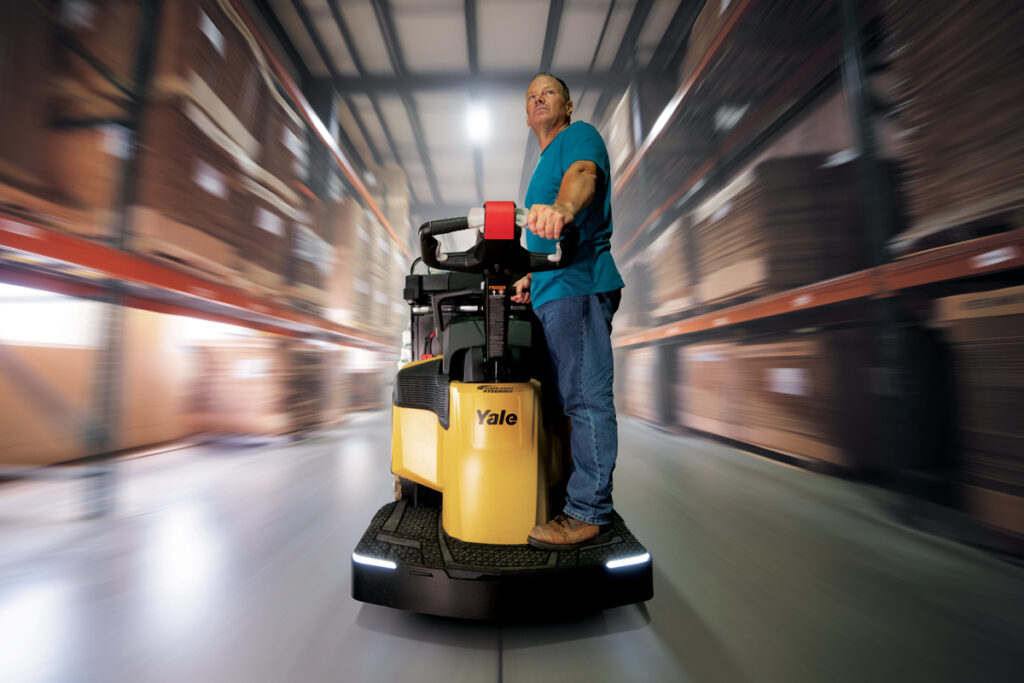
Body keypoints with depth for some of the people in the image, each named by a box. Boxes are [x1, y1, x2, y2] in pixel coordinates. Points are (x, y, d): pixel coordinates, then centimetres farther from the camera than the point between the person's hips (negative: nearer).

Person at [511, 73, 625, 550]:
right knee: (572, 398, 11)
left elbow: (584, 175, -19)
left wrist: (561, 209, -40)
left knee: (585, 398, -12)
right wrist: (531, 275, 26)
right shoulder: (545, 165, 34)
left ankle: (588, 511, -4)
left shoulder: (579, 135, 7)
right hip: (553, 293, 10)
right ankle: (574, 495, 22)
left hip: (579, 285, -10)